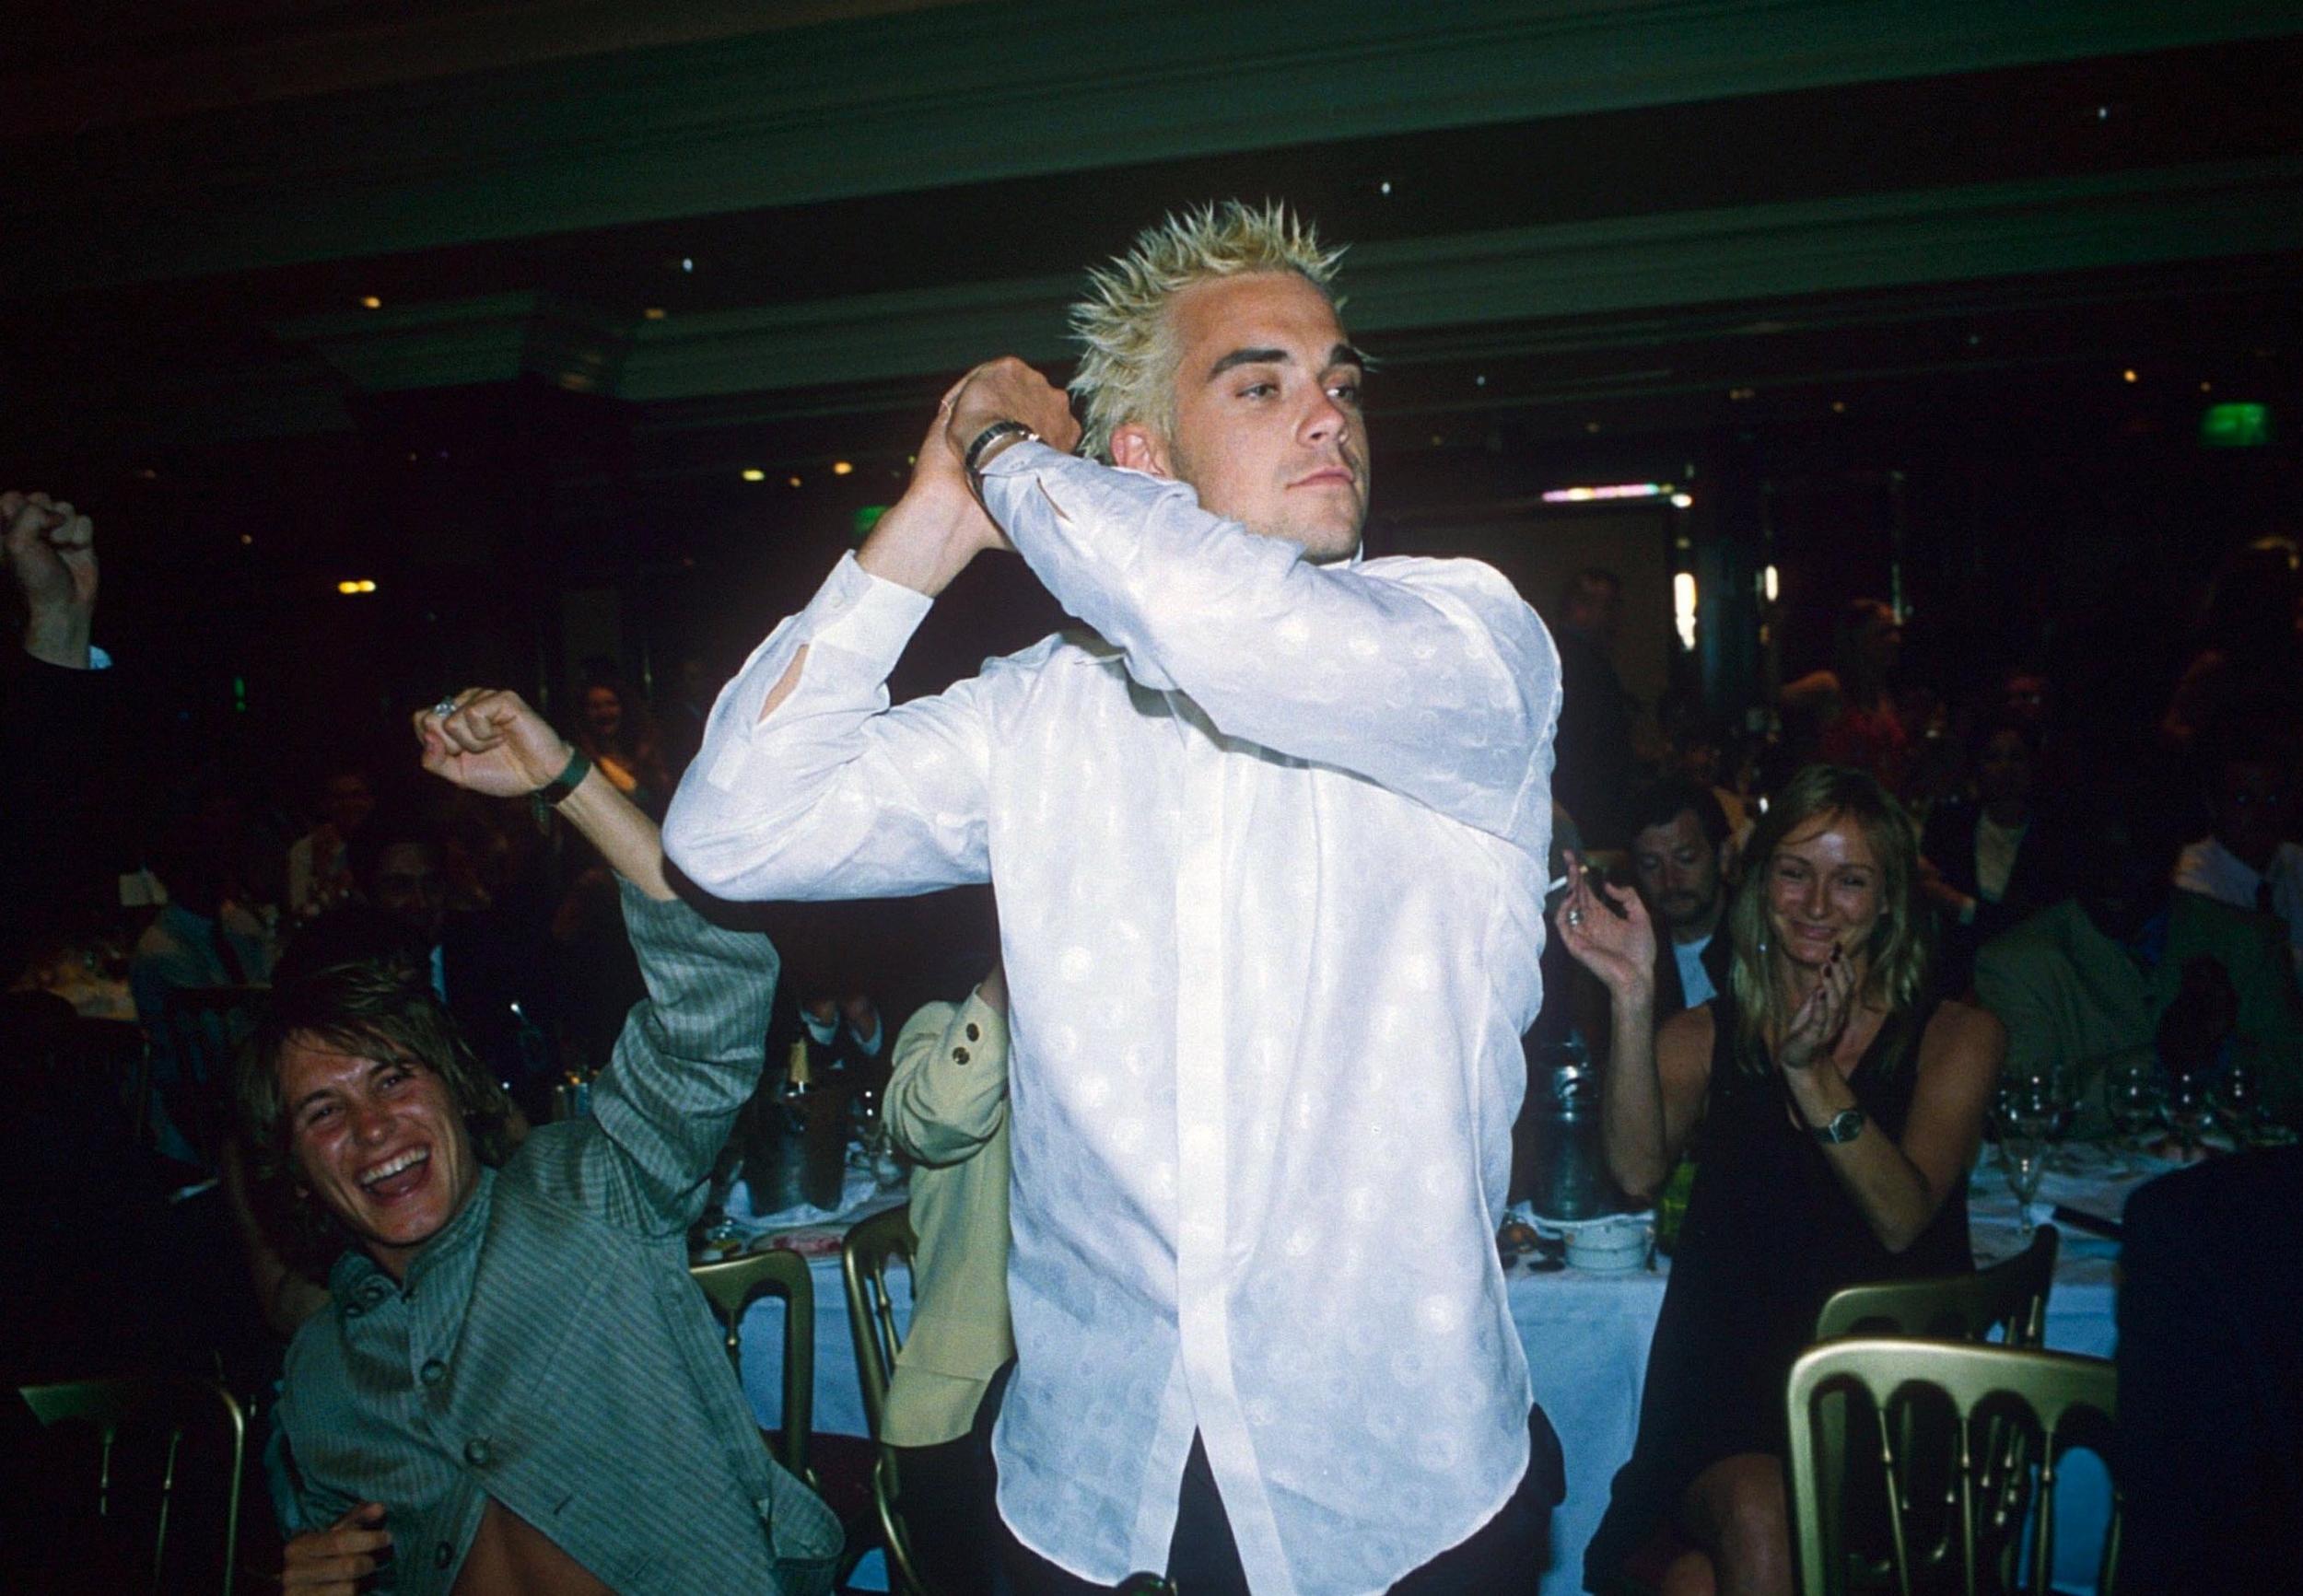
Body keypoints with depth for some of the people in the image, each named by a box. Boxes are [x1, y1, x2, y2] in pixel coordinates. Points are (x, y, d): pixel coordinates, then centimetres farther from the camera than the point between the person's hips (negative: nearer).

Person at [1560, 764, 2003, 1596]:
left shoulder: (1956, 1036, 8)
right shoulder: (1703, 1036, 9)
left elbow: (1903, 1218, -7)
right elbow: (1637, 1170, -11)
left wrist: (1811, 1069, -21)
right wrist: (1633, 1001, -23)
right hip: (1728, 1389, 1)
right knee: (1757, 1520, -30)